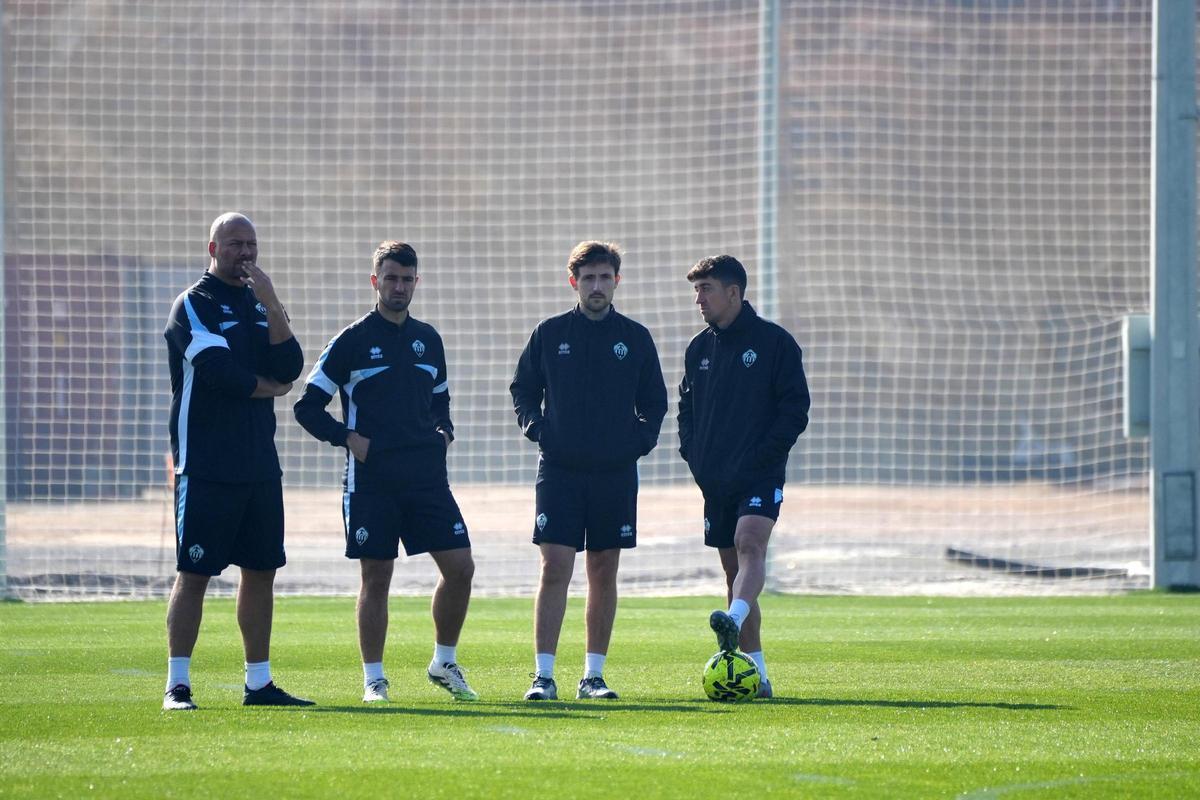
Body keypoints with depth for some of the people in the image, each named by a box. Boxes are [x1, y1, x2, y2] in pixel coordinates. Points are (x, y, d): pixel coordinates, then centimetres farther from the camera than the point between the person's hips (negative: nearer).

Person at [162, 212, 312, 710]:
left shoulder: (260, 306, 15)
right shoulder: (194, 305, -5)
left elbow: (290, 368, 0)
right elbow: (220, 371, -18)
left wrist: (271, 304, -9)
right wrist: (269, 387, -1)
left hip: (259, 461, 7)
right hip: (206, 464, -7)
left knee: (261, 571, 8)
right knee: (194, 573, -6)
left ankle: (259, 683, 14)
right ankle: (178, 685, -3)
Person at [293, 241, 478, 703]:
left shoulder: (428, 340, 13)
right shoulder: (353, 341, -1)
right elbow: (308, 407, 1)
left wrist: (443, 431, 9)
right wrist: (348, 438, -10)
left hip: (427, 476, 4)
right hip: (371, 479, -4)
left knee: (460, 568, -3)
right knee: (376, 578, -2)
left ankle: (445, 663, 13)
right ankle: (373, 679, 7)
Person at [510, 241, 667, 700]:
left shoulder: (635, 339, 7)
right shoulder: (549, 334, 4)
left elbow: (654, 401, 14)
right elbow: (522, 388, 12)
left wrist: (643, 438, -2)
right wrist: (535, 428, -3)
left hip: (616, 473, 2)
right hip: (559, 471, -2)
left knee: (604, 573, 5)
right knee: (555, 569, -10)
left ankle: (593, 675, 11)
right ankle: (543, 675, -10)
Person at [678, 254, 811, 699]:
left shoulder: (774, 342, -2)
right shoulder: (699, 349, 14)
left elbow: (795, 409, -6)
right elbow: (687, 409, 22)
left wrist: (758, 460, -14)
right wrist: (693, 456, 5)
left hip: (760, 477, -6)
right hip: (715, 480, 6)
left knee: (749, 545, -28)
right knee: (733, 568, 4)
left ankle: (734, 622, -51)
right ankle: (756, 674, 7)